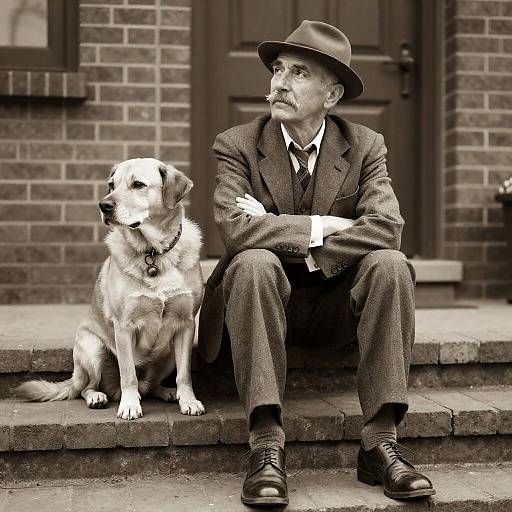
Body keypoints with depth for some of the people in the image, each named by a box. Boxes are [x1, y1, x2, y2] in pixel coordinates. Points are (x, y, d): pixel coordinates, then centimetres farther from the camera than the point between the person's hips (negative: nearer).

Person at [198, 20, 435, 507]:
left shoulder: (365, 146, -1)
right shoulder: (236, 145, -4)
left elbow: (386, 227, -19)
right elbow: (234, 227, -22)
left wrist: (277, 230, -22)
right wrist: (322, 226, -21)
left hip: (335, 304, 2)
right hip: (267, 301, -1)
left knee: (390, 264, -26)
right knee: (253, 263, -33)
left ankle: (380, 443, -25)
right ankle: (266, 445, -32)